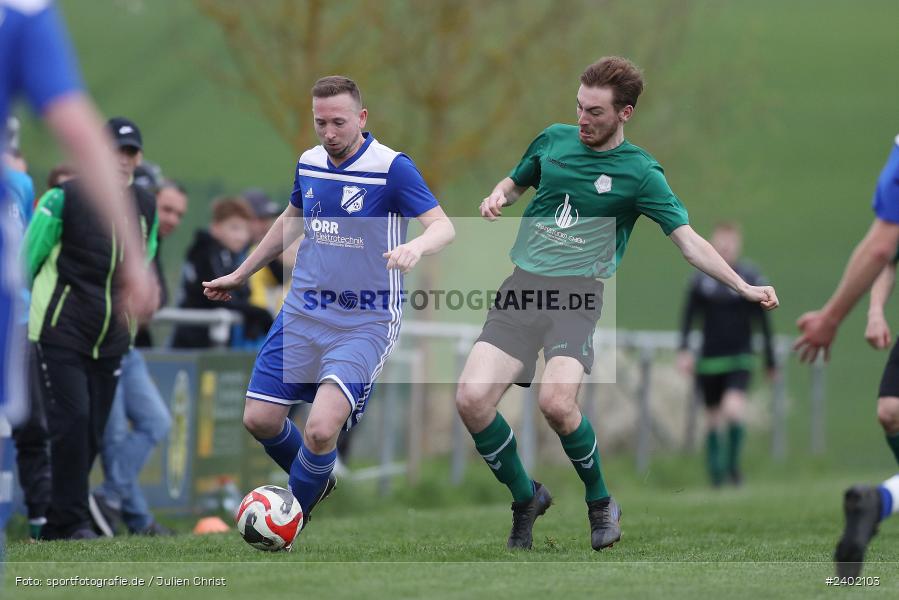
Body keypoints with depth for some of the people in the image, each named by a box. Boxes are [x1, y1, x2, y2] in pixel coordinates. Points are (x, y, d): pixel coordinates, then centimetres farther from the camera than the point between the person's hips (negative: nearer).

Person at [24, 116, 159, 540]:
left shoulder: (146, 208, 10)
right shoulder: (65, 199, -7)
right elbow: (27, 260, -2)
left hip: (110, 341, 5)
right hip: (61, 333, -5)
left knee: (91, 434, 3)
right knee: (72, 422, -15)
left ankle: (57, 527, 10)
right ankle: (71, 520, -10)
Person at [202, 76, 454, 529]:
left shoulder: (392, 167, -14)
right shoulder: (309, 164, 5)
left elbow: (444, 226, -21)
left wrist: (416, 245, -44)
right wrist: (240, 274, 31)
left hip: (365, 322, -6)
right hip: (302, 312, 6)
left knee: (321, 428, -21)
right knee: (259, 419, 2)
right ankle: (316, 482, 32)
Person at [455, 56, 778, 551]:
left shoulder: (639, 172, 1)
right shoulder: (553, 140, 12)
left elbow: (688, 241, -1)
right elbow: (516, 181, 31)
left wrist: (743, 287, -12)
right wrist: (498, 196, 7)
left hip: (578, 294, -4)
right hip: (520, 288, 4)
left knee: (556, 402, -28)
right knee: (471, 399, -16)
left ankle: (600, 501, 1)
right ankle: (525, 499, 9)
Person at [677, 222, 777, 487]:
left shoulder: (750, 278, 1)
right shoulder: (701, 279, 3)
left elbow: (763, 322, 7)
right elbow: (688, 317, 6)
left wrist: (770, 361, 9)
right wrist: (684, 350, -8)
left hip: (740, 357, -2)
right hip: (709, 358, 2)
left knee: (734, 408, -22)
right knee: (713, 416, 7)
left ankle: (733, 463, -6)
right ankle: (715, 471, 21)